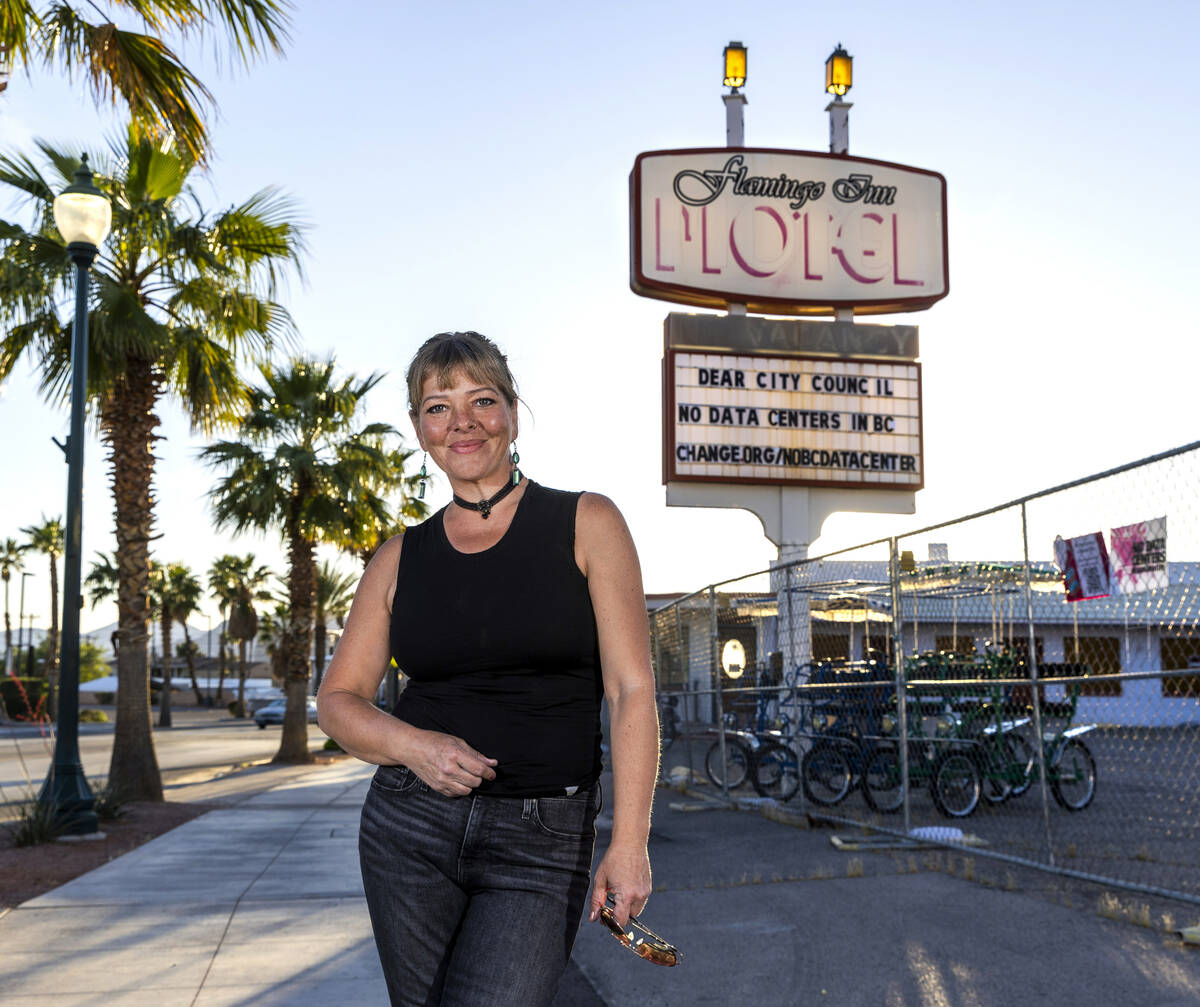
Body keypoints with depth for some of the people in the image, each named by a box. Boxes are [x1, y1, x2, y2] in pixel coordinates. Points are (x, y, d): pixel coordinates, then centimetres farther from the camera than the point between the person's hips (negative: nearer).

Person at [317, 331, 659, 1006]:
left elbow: (632, 691, -5)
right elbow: (339, 698, 11)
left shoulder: (586, 525, -1)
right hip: (410, 828, 3)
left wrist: (630, 843, -12)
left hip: (542, 841, -3)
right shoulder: (403, 558, 8)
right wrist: (414, 746, -9)